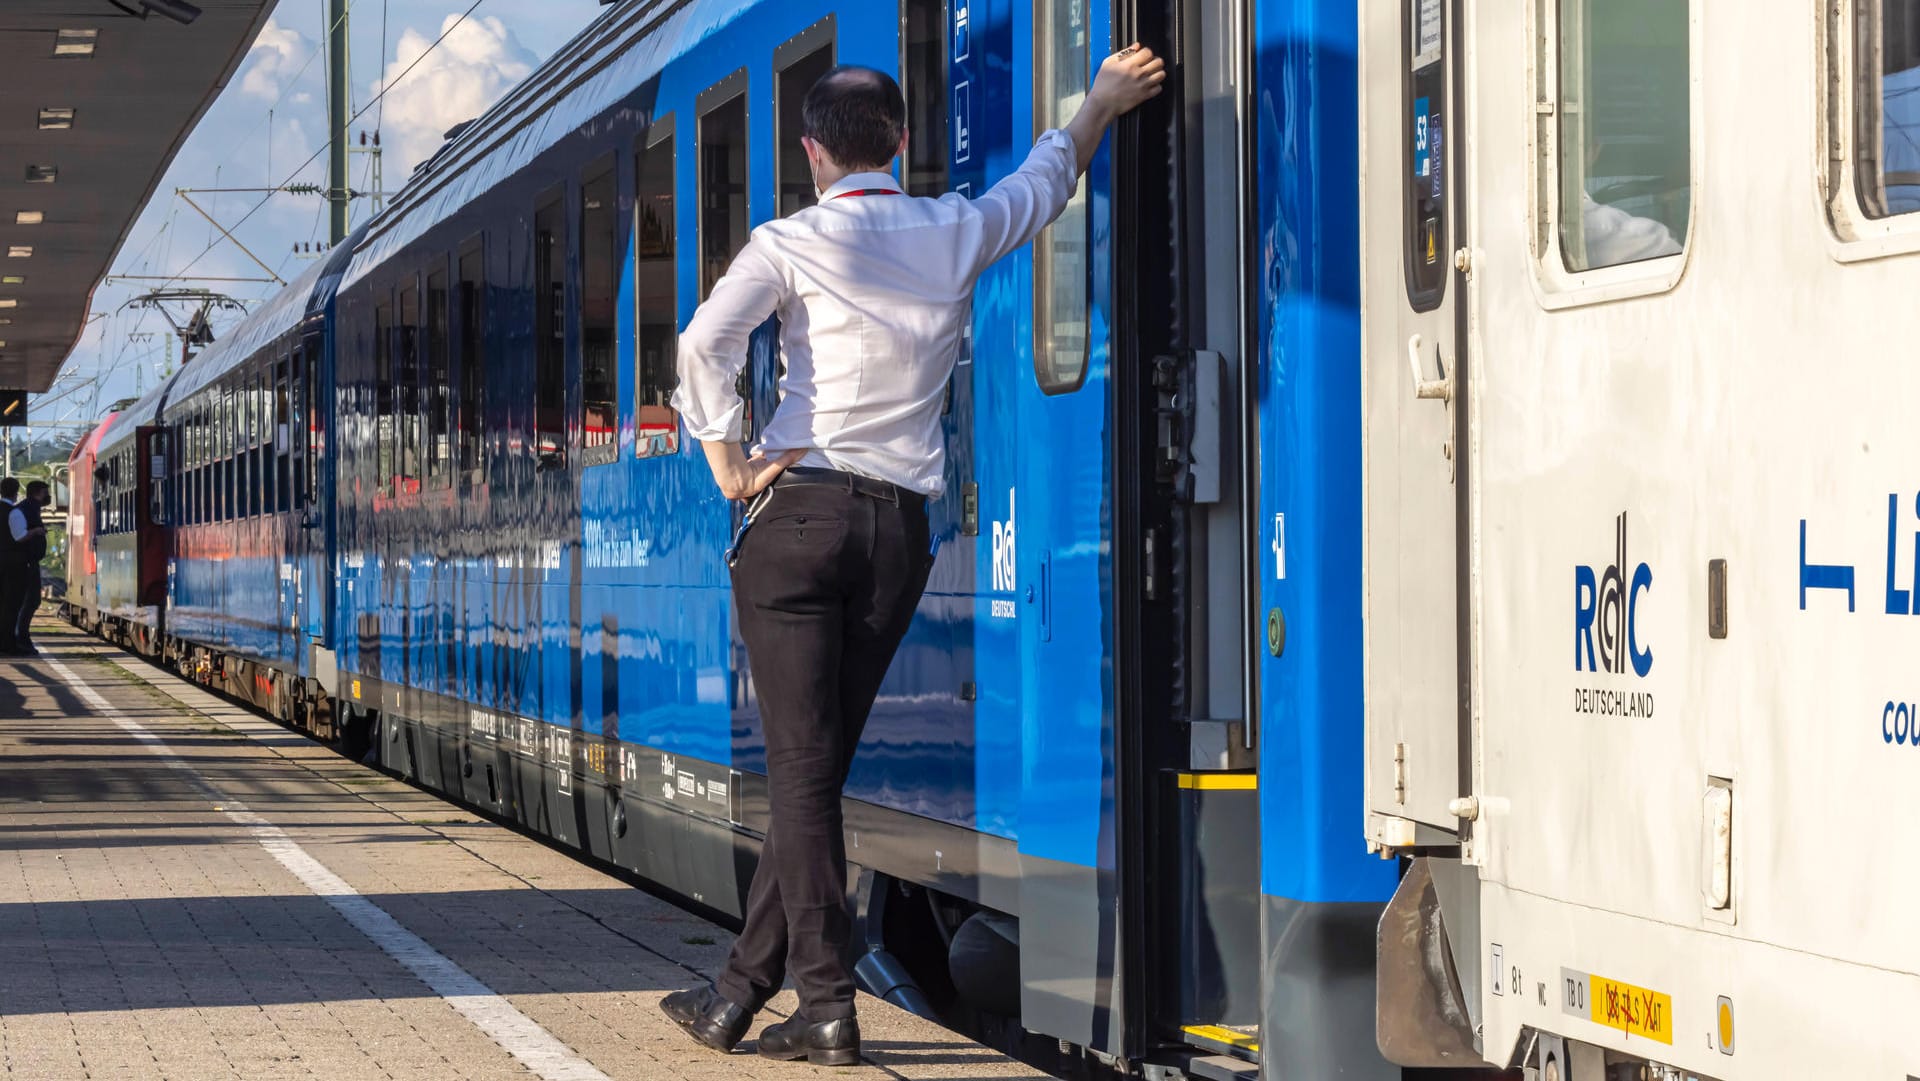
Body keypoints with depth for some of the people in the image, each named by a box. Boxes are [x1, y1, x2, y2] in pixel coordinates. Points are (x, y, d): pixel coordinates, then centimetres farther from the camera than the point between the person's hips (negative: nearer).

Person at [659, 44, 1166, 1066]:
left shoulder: (793, 243, -2)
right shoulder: (957, 233, 10)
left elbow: (706, 343, -17)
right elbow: (1047, 179, 30)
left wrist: (729, 464, -7)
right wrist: (1101, 103, 47)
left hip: (801, 512, -4)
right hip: (901, 529, 4)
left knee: (801, 769, -3)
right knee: (817, 766, 8)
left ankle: (826, 1005, -8)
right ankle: (742, 989, 13)